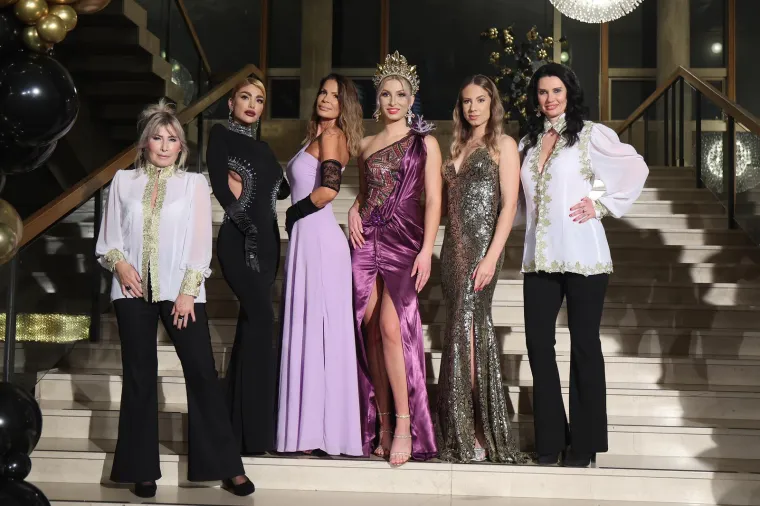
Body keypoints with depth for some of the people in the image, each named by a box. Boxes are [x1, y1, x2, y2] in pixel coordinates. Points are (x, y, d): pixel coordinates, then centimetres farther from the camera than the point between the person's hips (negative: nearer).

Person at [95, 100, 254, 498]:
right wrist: (119, 263, -9)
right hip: (133, 290, 2)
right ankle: (142, 468, 15)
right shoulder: (124, 181, 9)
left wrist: (188, 290, -8)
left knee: (202, 373, -5)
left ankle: (225, 466, 3)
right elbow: (107, 238, 10)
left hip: (180, 289, -2)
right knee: (139, 376, 6)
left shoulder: (194, 183, 5)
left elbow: (201, 243, 0)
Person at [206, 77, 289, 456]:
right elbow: (221, 186, -11)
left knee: (251, 322, 6)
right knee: (261, 316, -18)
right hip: (238, 240, -7)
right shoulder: (221, 136, 1)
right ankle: (255, 429, -16)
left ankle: (240, 423, 11)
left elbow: (281, 188, 17)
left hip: (266, 241, 7)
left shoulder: (261, 147, 21)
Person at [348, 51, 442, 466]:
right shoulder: (366, 145, 16)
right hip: (367, 240, 4)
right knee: (371, 330, 0)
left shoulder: (424, 143, 6)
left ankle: (404, 423, -12)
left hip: (405, 239, -4)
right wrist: (355, 211, 4)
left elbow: (433, 200, 0)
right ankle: (381, 422, 7)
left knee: (391, 326, -19)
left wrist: (426, 249, -11)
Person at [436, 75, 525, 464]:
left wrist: (492, 256, -17)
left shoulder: (503, 145, 1)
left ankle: (469, 437, -6)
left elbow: (509, 204, -8)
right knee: (470, 331, 5)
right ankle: (468, 433, 9)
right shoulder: (458, 146, 20)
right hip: (454, 245, 6)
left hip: (482, 244, -6)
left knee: (466, 330, -11)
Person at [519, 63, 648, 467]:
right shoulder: (528, 143, 14)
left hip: (582, 256, -5)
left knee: (584, 345, 2)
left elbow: (636, 169, -4)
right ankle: (550, 438, 13)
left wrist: (603, 205, -6)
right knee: (538, 343, 2)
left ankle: (583, 442, 10)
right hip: (540, 256, 5)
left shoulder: (589, 134, -1)